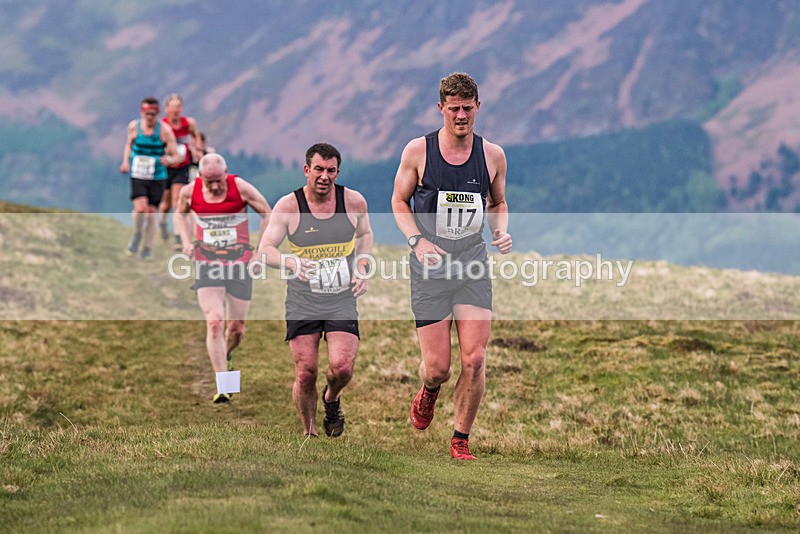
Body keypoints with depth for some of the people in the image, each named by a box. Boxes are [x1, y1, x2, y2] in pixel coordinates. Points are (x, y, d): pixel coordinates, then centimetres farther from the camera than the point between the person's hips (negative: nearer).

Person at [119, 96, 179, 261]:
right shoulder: (134, 126, -3)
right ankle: (137, 235, 10)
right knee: (140, 208, -20)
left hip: (157, 177, 0)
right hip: (137, 175, 0)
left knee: (151, 212, 3)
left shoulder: (164, 130, -9)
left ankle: (147, 248, 19)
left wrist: (168, 159, -30)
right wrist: (126, 162, 2)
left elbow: (176, 155, -7)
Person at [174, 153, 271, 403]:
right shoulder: (189, 192, -5)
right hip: (207, 265, 0)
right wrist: (186, 240, 2)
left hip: (240, 265, 0)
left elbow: (267, 214, 1)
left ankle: (226, 355, 43)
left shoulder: (241, 188, -12)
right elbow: (181, 213, 18)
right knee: (214, 323, -16)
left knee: (236, 327, 7)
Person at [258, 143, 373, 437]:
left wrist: (361, 269, 4)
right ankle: (308, 433, 20)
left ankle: (331, 399, 21)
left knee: (341, 368, -15)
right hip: (302, 302, -1)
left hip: (343, 301, 1)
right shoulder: (288, 206, -7)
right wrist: (292, 262, -31)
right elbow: (264, 250, -11)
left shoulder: (354, 201, -1)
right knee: (305, 373, -4)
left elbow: (365, 235, 19)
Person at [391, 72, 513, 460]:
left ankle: (461, 441, 9)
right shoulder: (418, 151, -3)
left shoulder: (493, 155, 3)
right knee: (437, 366, -3)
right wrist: (417, 240, -9)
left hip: (473, 266, 2)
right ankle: (428, 393, 35)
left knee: (474, 360, -8)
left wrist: (501, 232, -2)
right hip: (430, 267, -1)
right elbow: (399, 200, 6)